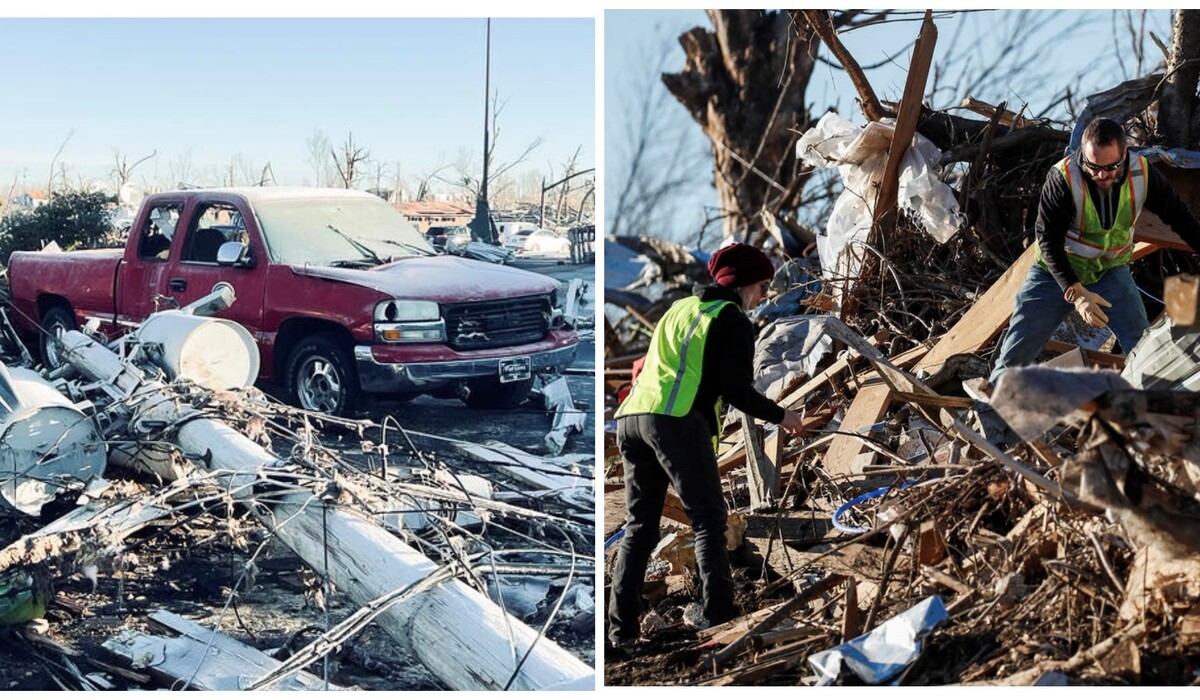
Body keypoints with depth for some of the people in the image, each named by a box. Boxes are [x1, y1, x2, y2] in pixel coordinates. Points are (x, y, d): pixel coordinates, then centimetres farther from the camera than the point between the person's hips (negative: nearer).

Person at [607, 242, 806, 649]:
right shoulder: (734, 320, 5)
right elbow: (735, 388, -2)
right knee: (708, 520, 1)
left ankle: (622, 627, 8)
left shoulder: (679, 309, 28)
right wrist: (780, 416, 10)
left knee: (639, 526, 11)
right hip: (677, 422, -7)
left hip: (631, 416, 7)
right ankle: (720, 616, -4)